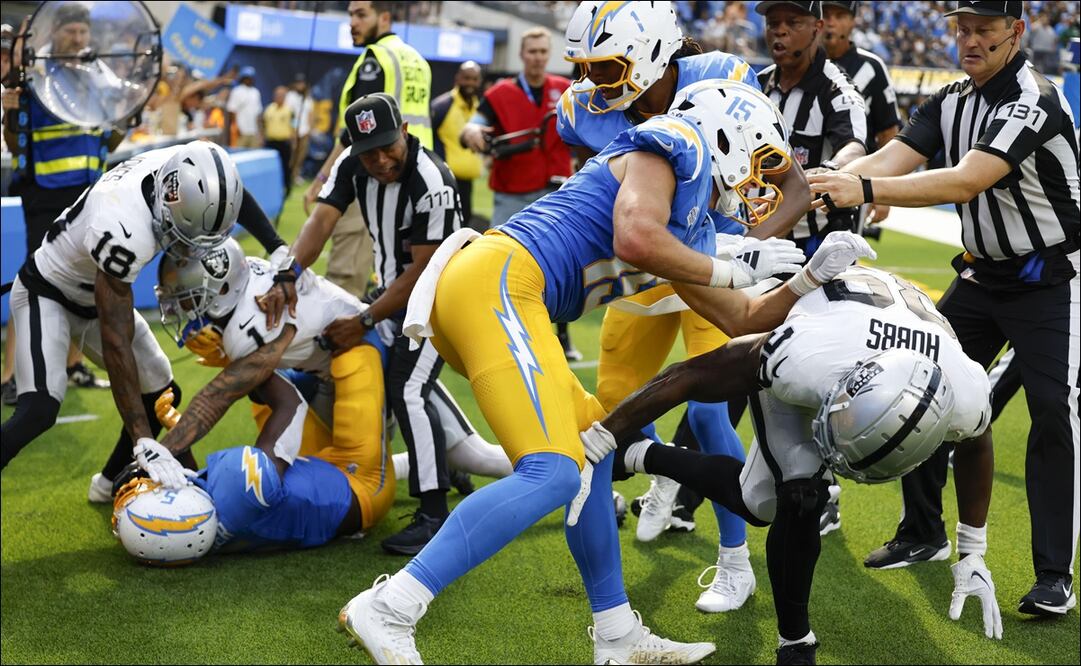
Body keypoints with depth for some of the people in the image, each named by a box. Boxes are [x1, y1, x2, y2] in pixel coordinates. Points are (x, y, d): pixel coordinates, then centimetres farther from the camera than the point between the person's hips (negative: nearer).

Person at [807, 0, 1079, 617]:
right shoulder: (950, 102, 1)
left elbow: (966, 182, -36)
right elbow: (888, 159, -12)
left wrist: (866, 190, -45)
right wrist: (818, 187, -31)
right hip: (985, 275, 8)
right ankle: (924, 533, 22)